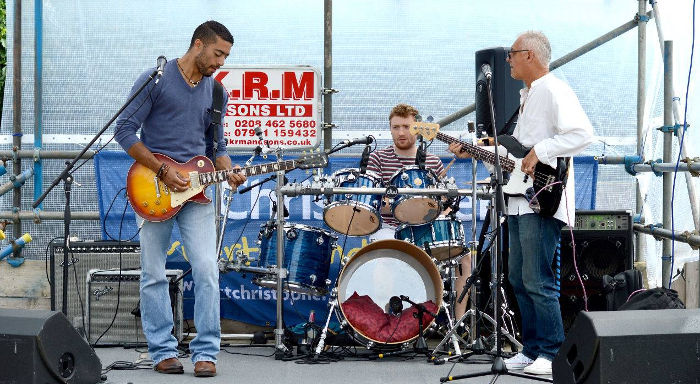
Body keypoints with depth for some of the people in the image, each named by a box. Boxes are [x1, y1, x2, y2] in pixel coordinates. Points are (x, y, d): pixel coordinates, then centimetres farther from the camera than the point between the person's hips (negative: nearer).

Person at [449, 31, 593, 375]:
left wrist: (540, 153, -23)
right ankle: (532, 350, 19)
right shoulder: (527, 95, 21)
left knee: (537, 281, -10)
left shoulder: (554, 91, -10)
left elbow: (582, 134, -23)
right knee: (519, 279, 12)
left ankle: (554, 355, -3)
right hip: (520, 201, 11)